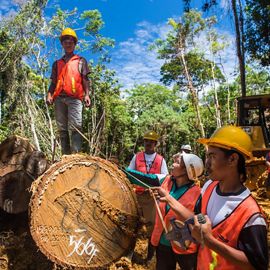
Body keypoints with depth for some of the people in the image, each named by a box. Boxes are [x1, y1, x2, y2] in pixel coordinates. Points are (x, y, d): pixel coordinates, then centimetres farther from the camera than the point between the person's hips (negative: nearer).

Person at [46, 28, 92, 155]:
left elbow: (85, 79, 8)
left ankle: (76, 155, -21)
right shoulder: (57, 63, 26)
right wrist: (49, 94, 2)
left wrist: (87, 94, -7)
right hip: (59, 98, 4)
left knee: (75, 127, -16)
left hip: (74, 98, -4)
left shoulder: (80, 61, 18)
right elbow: (53, 82, 20)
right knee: (62, 129, 0)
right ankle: (65, 155, 3)